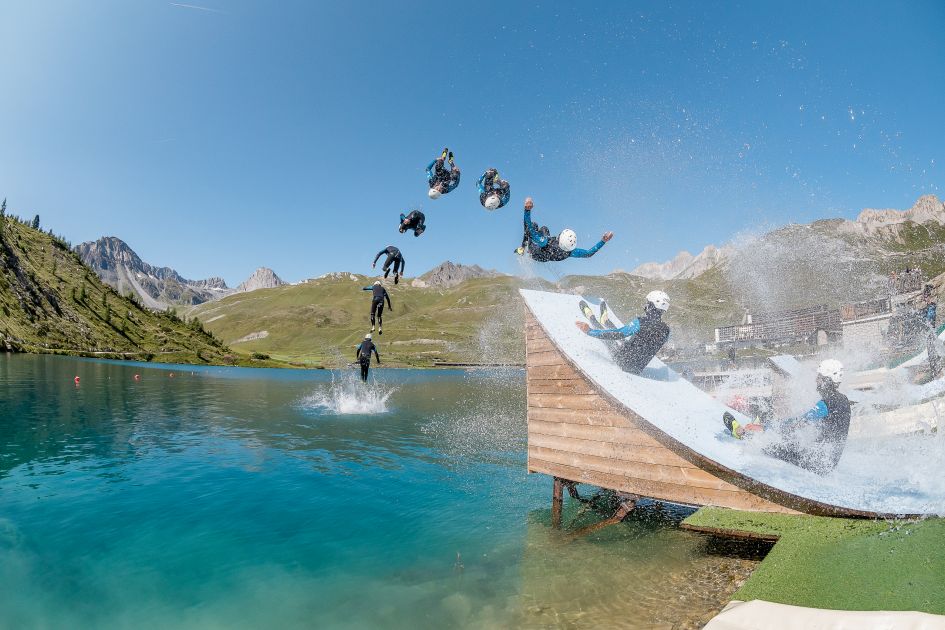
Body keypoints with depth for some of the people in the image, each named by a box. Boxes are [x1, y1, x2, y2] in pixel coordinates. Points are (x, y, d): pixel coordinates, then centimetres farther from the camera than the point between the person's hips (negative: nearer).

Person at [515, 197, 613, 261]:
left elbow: (530, 229, -54)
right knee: (544, 228, 28)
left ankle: (522, 249, 29)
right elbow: (589, 253, -29)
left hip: (534, 254, -4)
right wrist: (603, 241, -31)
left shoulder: (546, 243, -54)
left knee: (534, 225, 13)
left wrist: (527, 210, -62)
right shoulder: (570, 252, -43)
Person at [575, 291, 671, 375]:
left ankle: (589, 315, 43)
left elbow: (616, 334, -26)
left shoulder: (642, 322, -27)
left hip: (624, 362, -5)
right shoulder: (666, 330, -10)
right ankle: (604, 320, 57)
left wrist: (589, 331, -20)